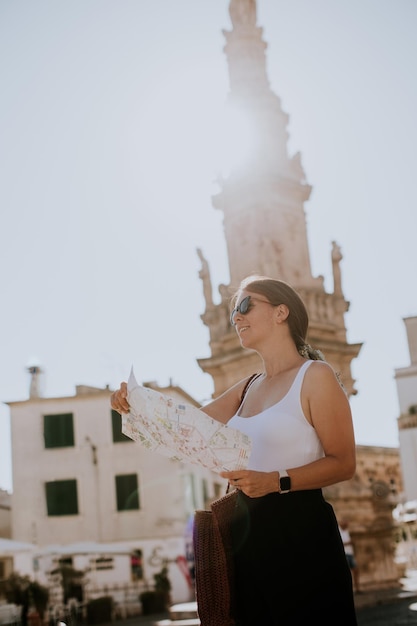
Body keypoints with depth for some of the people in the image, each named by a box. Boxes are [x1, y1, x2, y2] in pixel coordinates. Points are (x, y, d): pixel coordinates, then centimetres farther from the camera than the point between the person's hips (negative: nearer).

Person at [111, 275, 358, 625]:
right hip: (249, 532, 7)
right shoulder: (248, 388, 14)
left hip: (300, 530, -7)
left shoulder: (315, 376, -8)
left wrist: (275, 481, -24)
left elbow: (343, 463, -12)